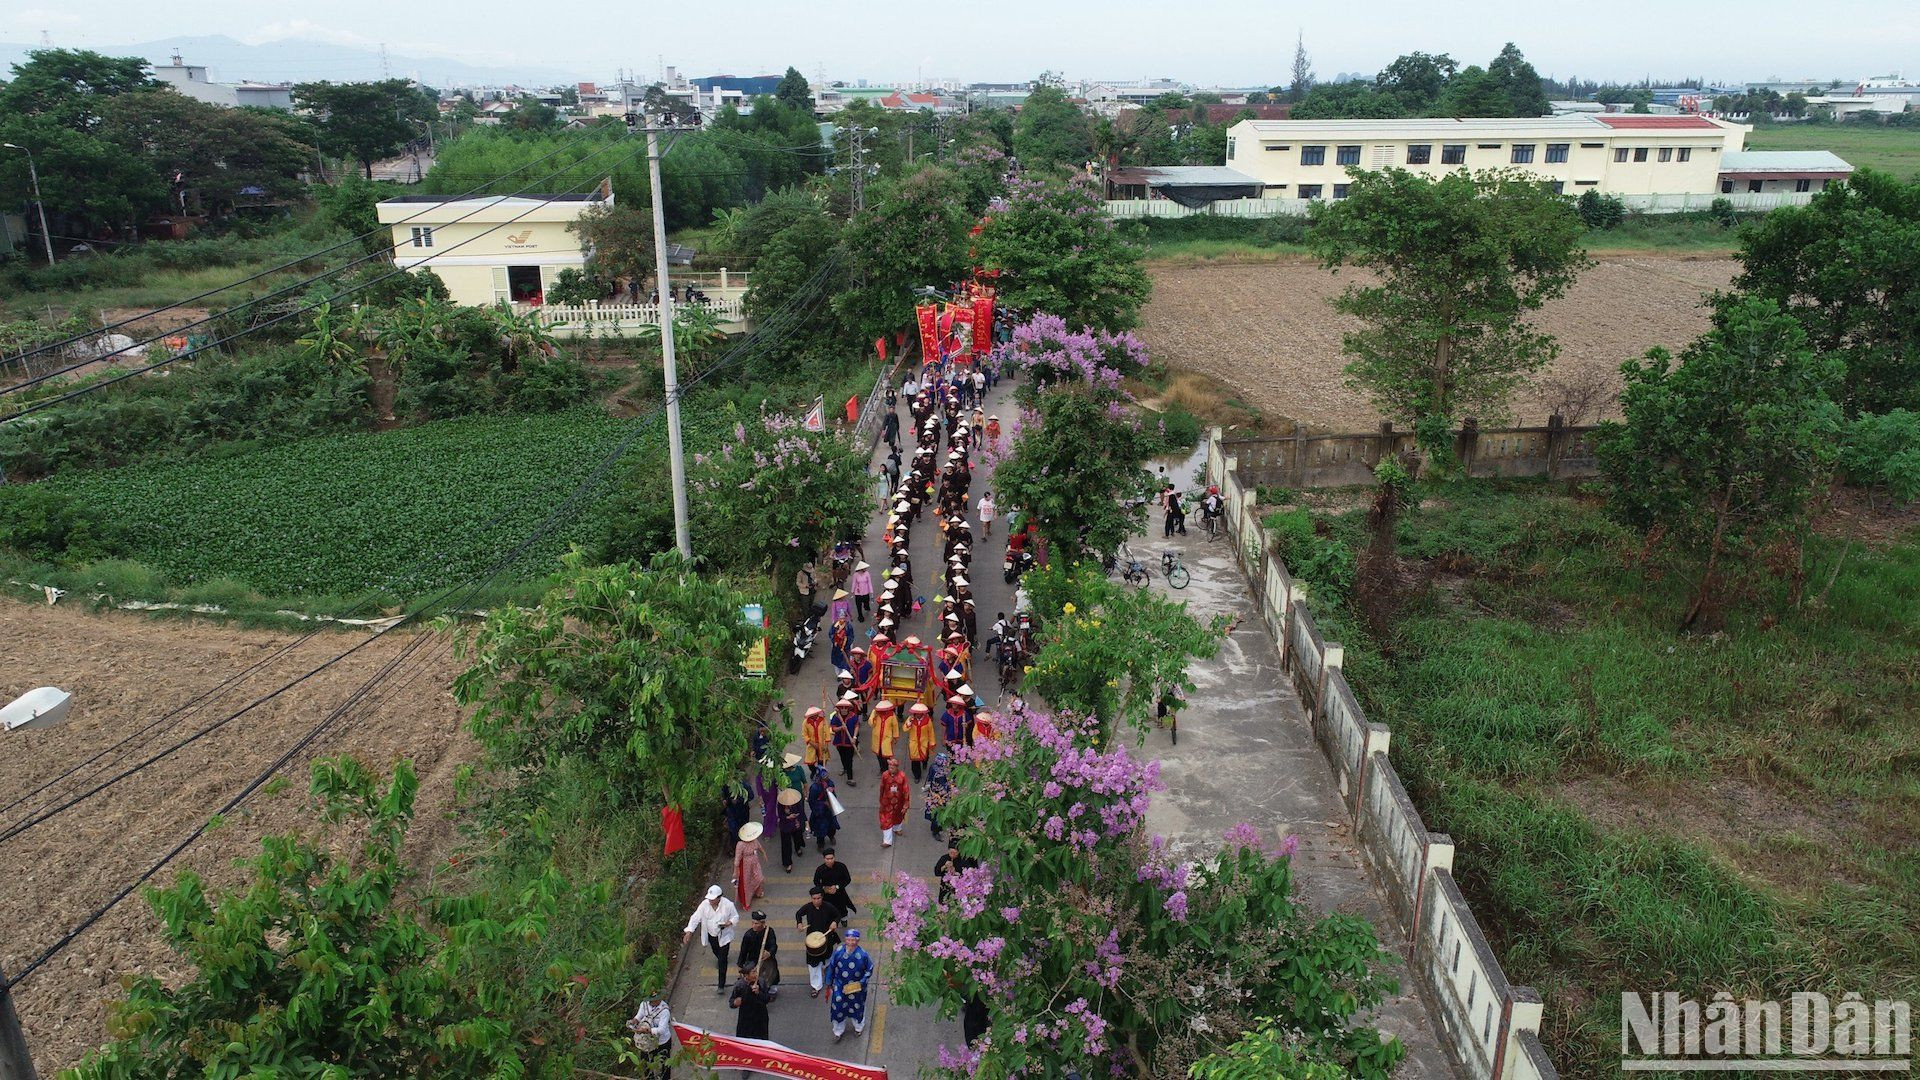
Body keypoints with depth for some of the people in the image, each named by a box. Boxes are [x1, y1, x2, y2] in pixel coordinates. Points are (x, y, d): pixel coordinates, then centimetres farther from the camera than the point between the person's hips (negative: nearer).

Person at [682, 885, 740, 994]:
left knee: (722, 960, -5)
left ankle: (721, 985, 1)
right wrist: (689, 932, -28)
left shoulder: (728, 905, -23)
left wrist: (729, 923, -30)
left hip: (724, 936, -4)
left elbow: (736, 917, -9)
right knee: (716, 953, 28)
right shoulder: (704, 904, -17)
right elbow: (695, 918, -16)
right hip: (711, 935, 4)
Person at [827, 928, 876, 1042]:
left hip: (857, 987, -1)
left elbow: (869, 969, -7)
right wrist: (829, 982, 5)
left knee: (857, 1007, 20)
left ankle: (859, 1027, 50)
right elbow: (831, 967, -4)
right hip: (840, 987, 1)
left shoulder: (863, 955, -24)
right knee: (838, 1008, 11)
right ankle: (838, 1031, 38)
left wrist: (862, 982, -14)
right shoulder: (838, 952, -20)